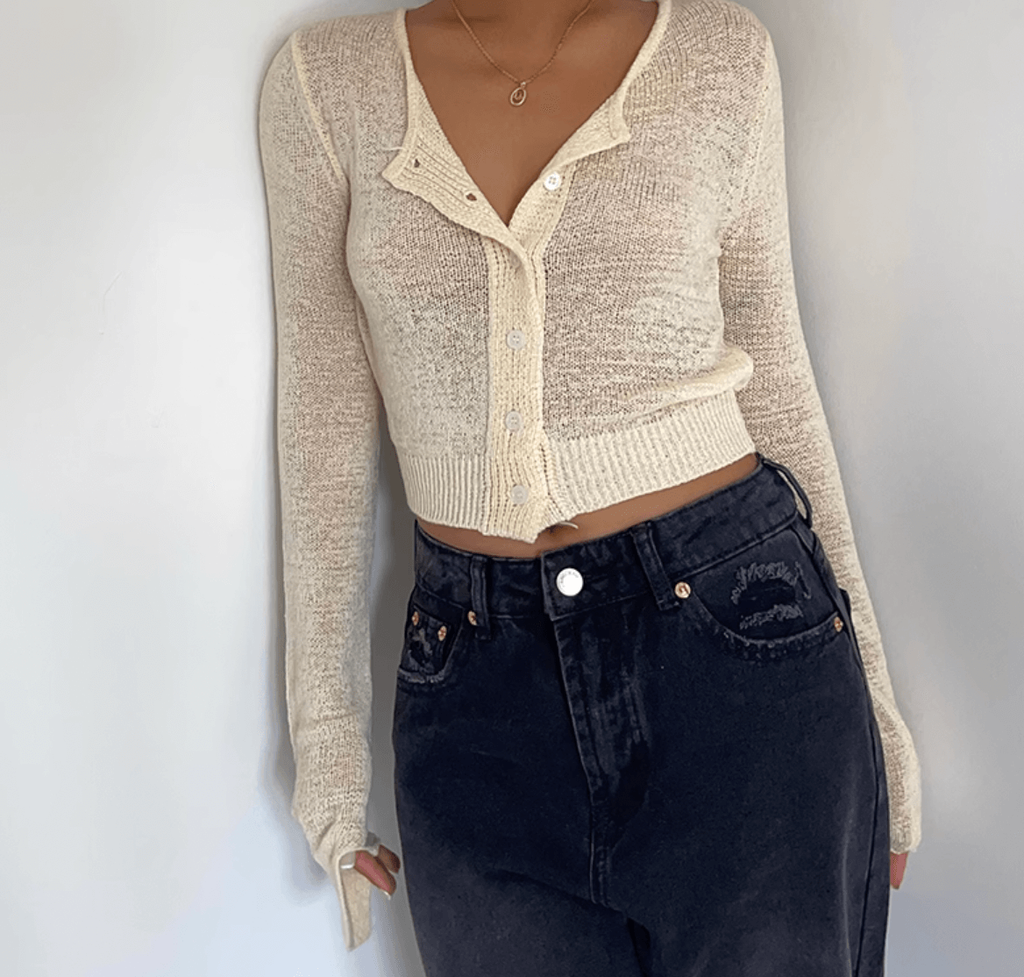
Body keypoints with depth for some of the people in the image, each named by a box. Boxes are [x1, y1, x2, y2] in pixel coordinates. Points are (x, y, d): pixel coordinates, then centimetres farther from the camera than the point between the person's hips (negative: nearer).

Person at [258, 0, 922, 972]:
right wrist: (325, 718, 4)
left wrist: (869, 682, 7)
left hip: (739, 646, 0)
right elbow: (325, 416, 3)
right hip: (480, 688, 1)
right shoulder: (326, 80, 2)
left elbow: (772, 377, 7)